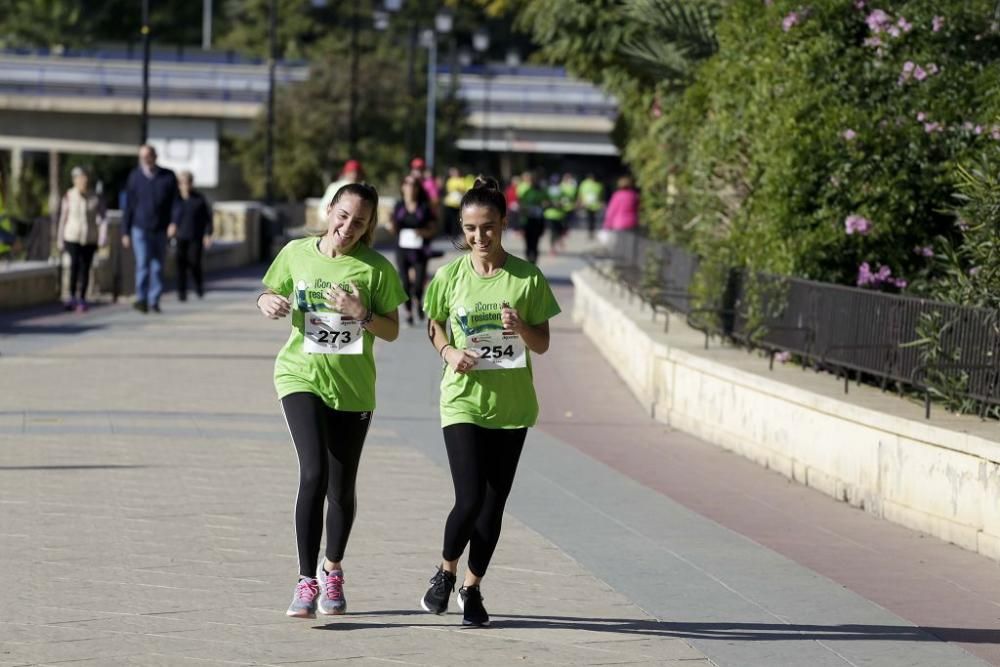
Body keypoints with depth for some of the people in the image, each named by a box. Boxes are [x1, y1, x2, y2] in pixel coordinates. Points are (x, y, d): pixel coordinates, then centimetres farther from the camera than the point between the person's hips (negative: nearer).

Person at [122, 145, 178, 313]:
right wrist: (125, 232, 5)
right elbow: (128, 206, 7)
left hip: (160, 230, 1)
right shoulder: (135, 177, 3)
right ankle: (141, 299, -17)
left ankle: (154, 301, 13)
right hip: (140, 228, -1)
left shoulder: (168, 177, 2)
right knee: (142, 263, -14)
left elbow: (175, 203, 3)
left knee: (157, 267, 5)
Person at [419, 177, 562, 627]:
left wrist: (521, 329, -19)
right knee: (470, 500, -12)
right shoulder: (451, 276, -2)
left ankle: (472, 588, 24)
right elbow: (434, 327, 12)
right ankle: (446, 571, 15)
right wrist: (448, 352, -8)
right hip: (463, 401, -1)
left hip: (510, 404, 1)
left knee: (493, 504, 7)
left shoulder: (527, 278, -3)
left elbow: (543, 344, 3)